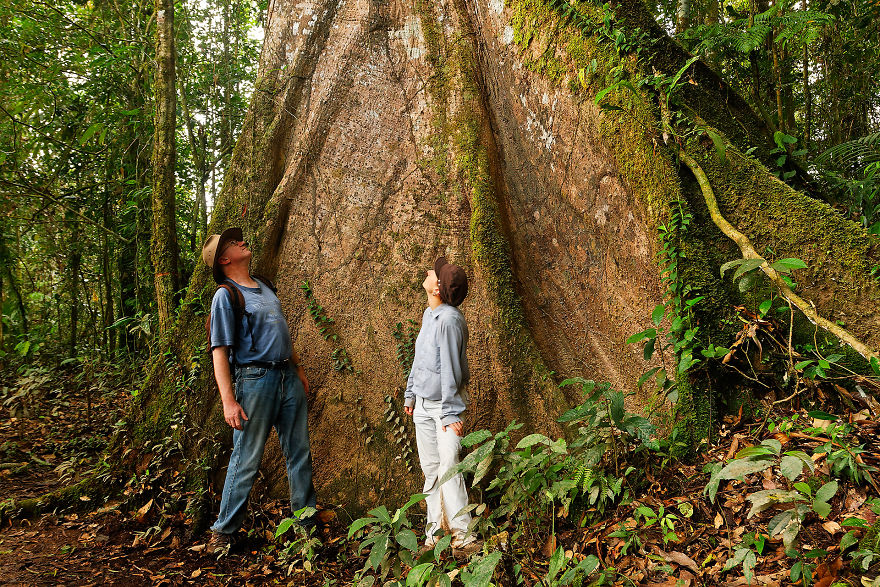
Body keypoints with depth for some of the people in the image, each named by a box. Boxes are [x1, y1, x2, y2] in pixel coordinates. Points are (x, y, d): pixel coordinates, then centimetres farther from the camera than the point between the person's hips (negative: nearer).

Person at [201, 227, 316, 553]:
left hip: (288, 378, 7)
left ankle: (307, 522, 22)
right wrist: (228, 400, -21)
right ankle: (224, 530, 16)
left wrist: (298, 369, 23)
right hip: (255, 379, -7)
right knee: (246, 459, 0)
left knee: (300, 454, 10)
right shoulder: (225, 296, -8)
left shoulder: (264, 286, 16)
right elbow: (220, 351, -14)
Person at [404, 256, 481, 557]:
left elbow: (450, 370, -22)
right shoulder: (428, 314, 7)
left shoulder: (449, 320, -21)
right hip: (423, 406, 9)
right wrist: (410, 394, 22)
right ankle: (435, 532, 24)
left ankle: (463, 536, -3)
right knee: (430, 469, 13)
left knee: (448, 469, -11)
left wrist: (449, 414, -20)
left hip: (444, 405, -9)